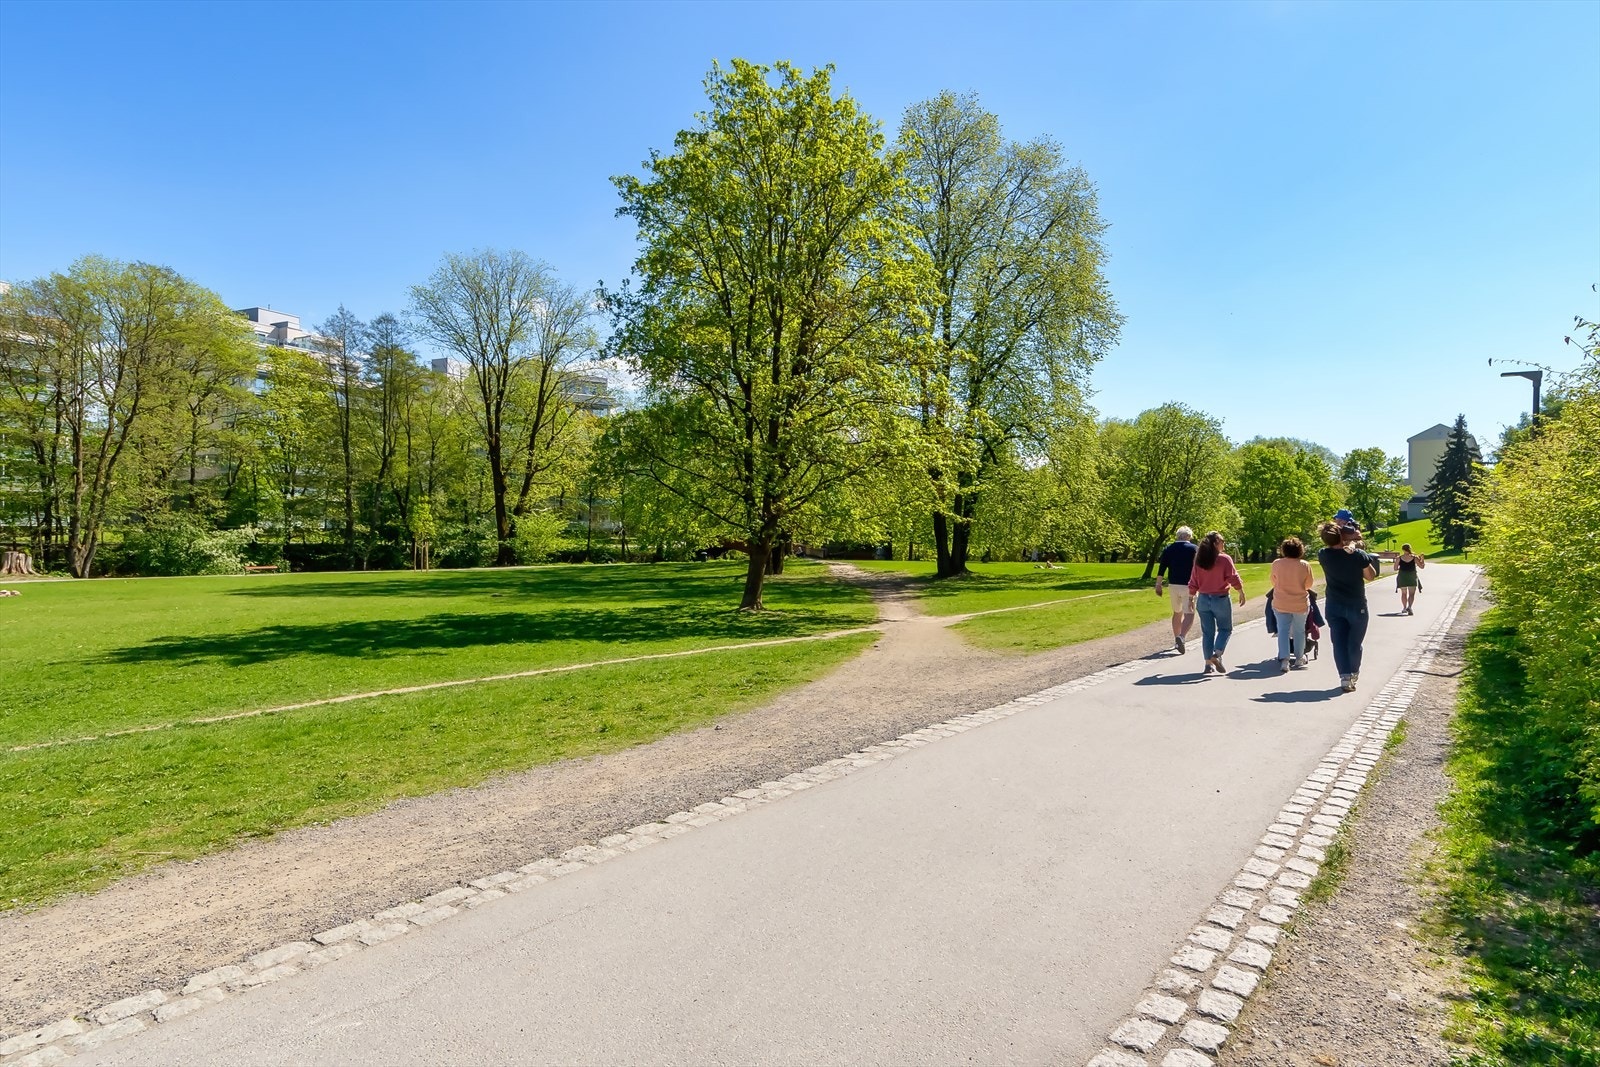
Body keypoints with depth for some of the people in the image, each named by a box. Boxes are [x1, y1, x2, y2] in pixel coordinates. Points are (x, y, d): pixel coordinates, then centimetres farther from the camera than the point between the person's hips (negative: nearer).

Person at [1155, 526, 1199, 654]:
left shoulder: (1168, 549, 5)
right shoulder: (1195, 549, -2)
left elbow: (1162, 568, 1)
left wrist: (1158, 584, 4)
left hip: (1174, 585, 4)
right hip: (1189, 586, -4)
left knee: (1177, 612, 18)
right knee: (1189, 614, -4)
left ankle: (1177, 641, 25)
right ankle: (1182, 637, -27)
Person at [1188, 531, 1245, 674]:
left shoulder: (1199, 560, 2)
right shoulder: (1225, 559, -11)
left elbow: (1193, 583, 4)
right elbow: (1234, 578, -12)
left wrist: (1191, 598, 13)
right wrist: (1241, 593, 2)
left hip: (1203, 599, 4)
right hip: (1220, 599, -4)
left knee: (1207, 632, 10)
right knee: (1225, 629, 12)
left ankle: (1208, 663, 8)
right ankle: (1217, 655, -9)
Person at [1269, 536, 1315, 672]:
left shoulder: (1276, 563, -9)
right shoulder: (1305, 565, -10)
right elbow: (1309, 584, 1)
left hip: (1280, 604, 0)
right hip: (1300, 604, 0)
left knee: (1283, 630, 3)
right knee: (1299, 631, 15)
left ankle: (1284, 659, -9)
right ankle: (1299, 658, 27)